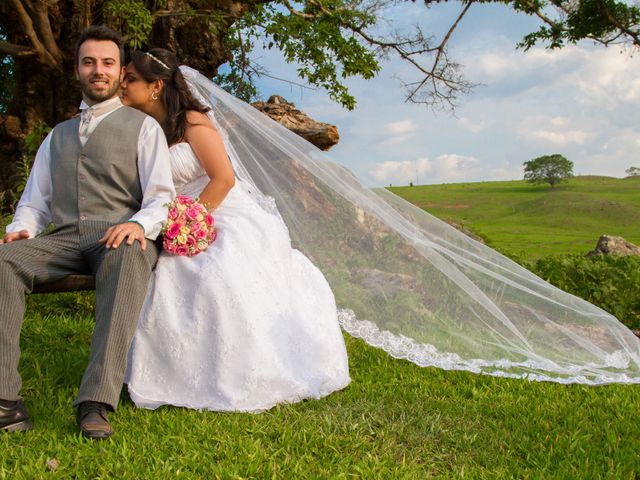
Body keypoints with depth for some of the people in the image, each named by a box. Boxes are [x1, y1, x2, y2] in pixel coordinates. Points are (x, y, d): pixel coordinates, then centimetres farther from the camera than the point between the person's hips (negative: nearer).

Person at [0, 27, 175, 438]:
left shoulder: (143, 127, 14)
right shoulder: (57, 135, 28)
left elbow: (161, 196, 2)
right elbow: (35, 201, 23)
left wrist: (138, 223, -21)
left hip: (120, 238, -4)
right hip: (63, 239, 4)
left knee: (128, 257, -41)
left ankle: (97, 402, -47)